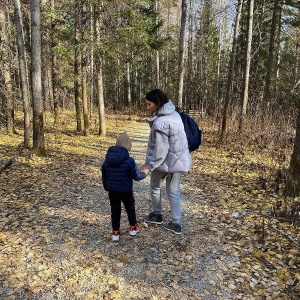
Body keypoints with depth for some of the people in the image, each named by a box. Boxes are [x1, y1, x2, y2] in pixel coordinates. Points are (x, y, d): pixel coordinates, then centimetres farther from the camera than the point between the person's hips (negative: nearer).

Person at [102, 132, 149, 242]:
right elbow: (136, 176, -14)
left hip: (112, 190, 4)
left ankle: (115, 233, 24)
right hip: (126, 190, -3)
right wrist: (144, 173, 6)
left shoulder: (107, 159, -3)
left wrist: (107, 188, 19)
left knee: (115, 210, 16)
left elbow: (104, 176, 6)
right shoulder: (129, 160, -21)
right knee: (130, 208, 20)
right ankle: (133, 228, 37)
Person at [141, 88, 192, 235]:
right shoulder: (175, 114, 1)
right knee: (174, 191, 16)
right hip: (179, 159, 7)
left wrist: (150, 165, -16)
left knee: (155, 187, 19)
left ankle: (157, 215, 36)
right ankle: (176, 223, 20)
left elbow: (160, 149, -24)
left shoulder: (160, 123, -25)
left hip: (165, 161, -7)